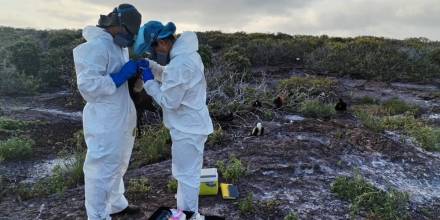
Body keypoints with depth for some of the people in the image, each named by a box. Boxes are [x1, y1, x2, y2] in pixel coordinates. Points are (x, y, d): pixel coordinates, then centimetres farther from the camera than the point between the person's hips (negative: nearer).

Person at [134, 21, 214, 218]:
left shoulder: (180, 64, -28)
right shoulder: (185, 53, 6)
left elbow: (169, 101, -22)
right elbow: (171, 78, 19)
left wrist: (149, 82, -9)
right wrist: (150, 66, 6)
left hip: (188, 128, -11)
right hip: (191, 124, 11)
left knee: (187, 176, 5)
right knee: (186, 173, 24)